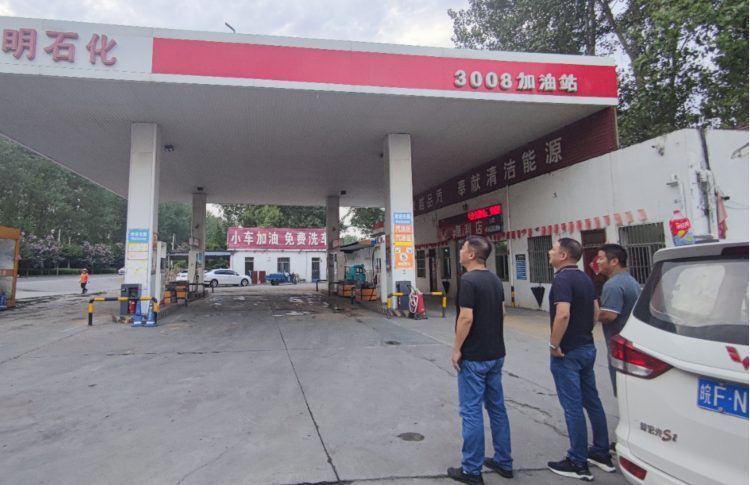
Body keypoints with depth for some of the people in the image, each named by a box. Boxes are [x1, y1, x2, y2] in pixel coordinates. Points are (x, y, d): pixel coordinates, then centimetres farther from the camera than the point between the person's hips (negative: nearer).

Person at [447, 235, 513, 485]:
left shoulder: (468, 280, -19)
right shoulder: (495, 279, 8)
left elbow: (466, 318, -23)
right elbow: (502, 312, 15)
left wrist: (456, 349, -14)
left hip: (474, 356, -8)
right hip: (496, 353, 9)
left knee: (471, 411, 1)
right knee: (497, 407, 16)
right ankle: (504, 462, 28)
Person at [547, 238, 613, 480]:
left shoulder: (562, 279, -20)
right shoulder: (585, 278, 9)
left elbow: (563, 314, -30)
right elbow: (595, 311, 16)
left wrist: (554, 345, -20)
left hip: (568, 352, -9)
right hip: (587, 348, 9)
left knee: (573, 407, 1)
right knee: (592, 401, 18)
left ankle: (578, 463, 12)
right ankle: (602, 453, 30)